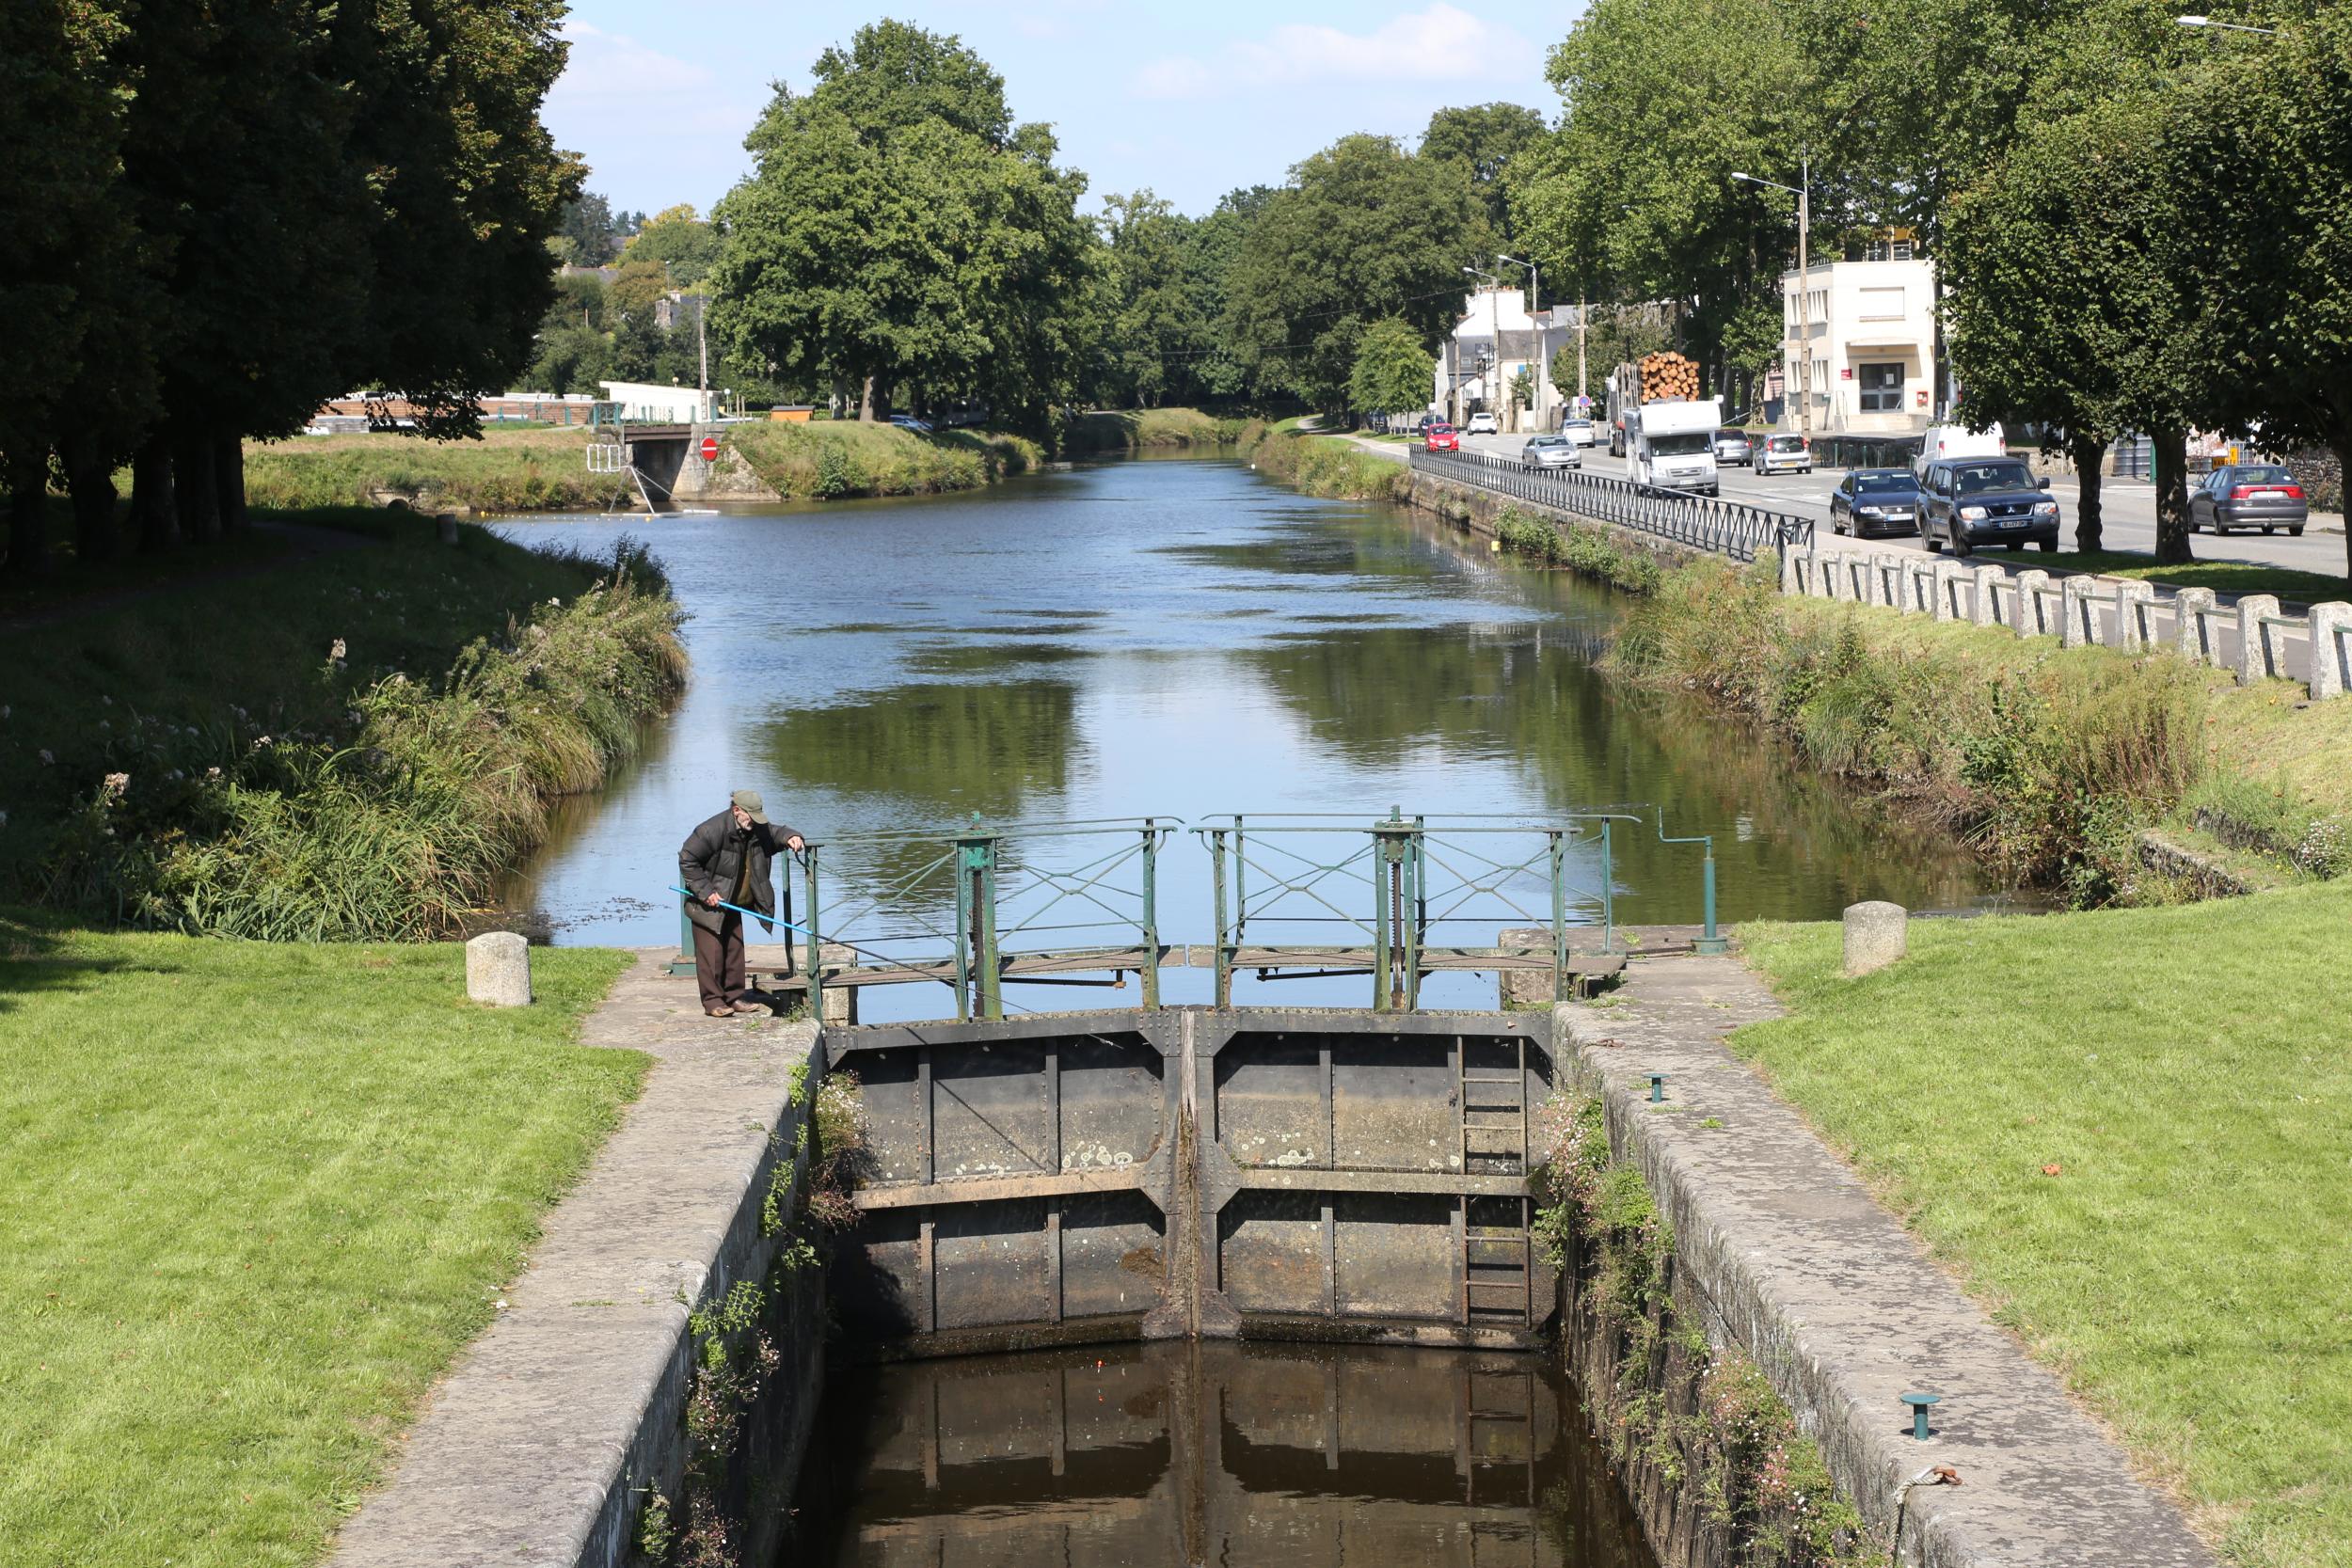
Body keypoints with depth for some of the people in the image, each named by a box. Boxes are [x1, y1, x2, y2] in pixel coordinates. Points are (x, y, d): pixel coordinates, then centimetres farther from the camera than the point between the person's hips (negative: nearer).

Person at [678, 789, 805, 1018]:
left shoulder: (757, 830, 0)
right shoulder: (713, 831, -22)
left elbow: (776, 832, 15)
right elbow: (687, 860, -19)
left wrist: (790, 837, -11)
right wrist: (705, 891, -21)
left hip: (733, 904, 7)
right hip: (708, 905, -7)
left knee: (735, 950, 9)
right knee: (711, 952, -8)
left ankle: (733, 998, 18)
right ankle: (712, 1001, -4)